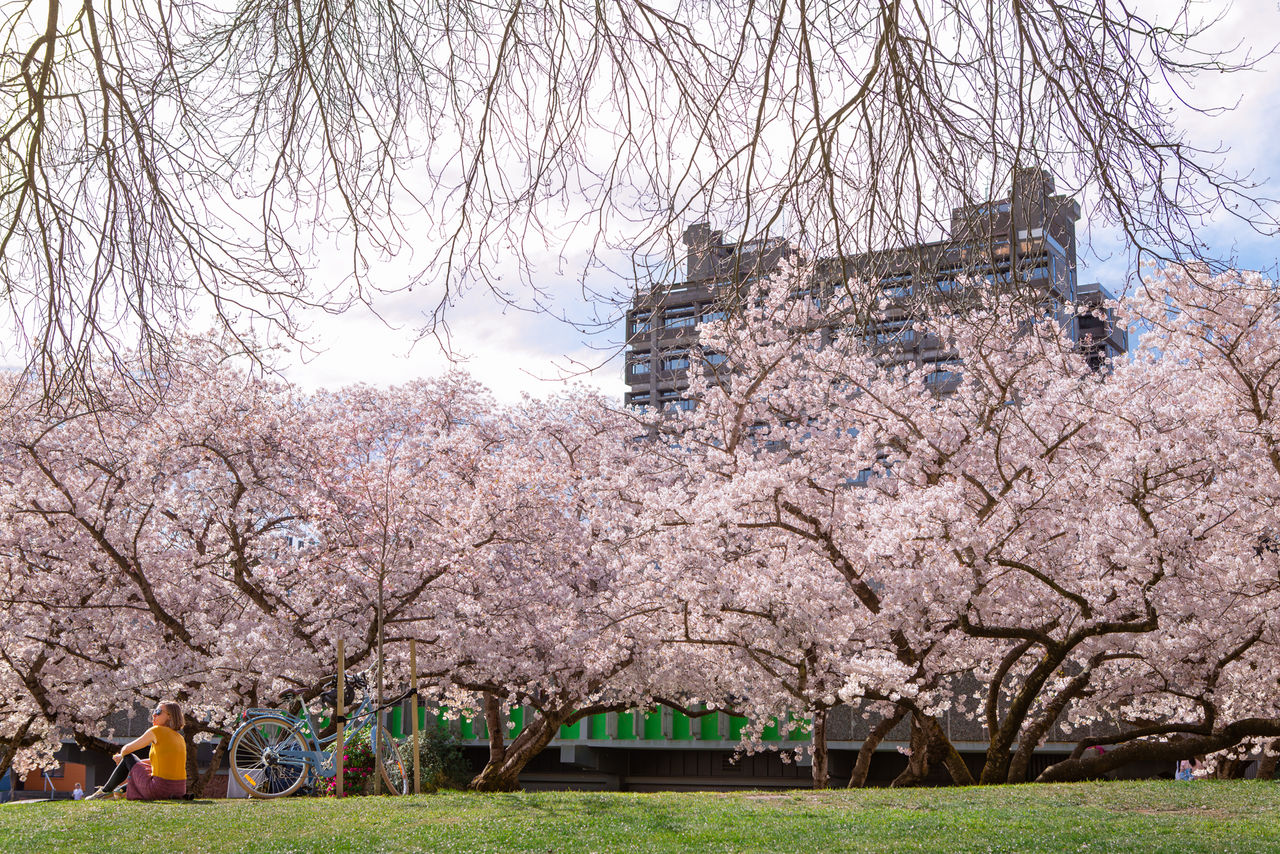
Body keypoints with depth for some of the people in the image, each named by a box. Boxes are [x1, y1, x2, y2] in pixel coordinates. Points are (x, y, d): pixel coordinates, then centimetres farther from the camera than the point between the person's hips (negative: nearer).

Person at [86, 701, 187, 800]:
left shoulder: (157, 730, -5)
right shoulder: (180, 738, 14)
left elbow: (127, 749, 6)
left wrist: (121, 755, 28)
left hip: (159, 790, -7)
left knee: (128, 757, 13)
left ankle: (105, 791, 27)